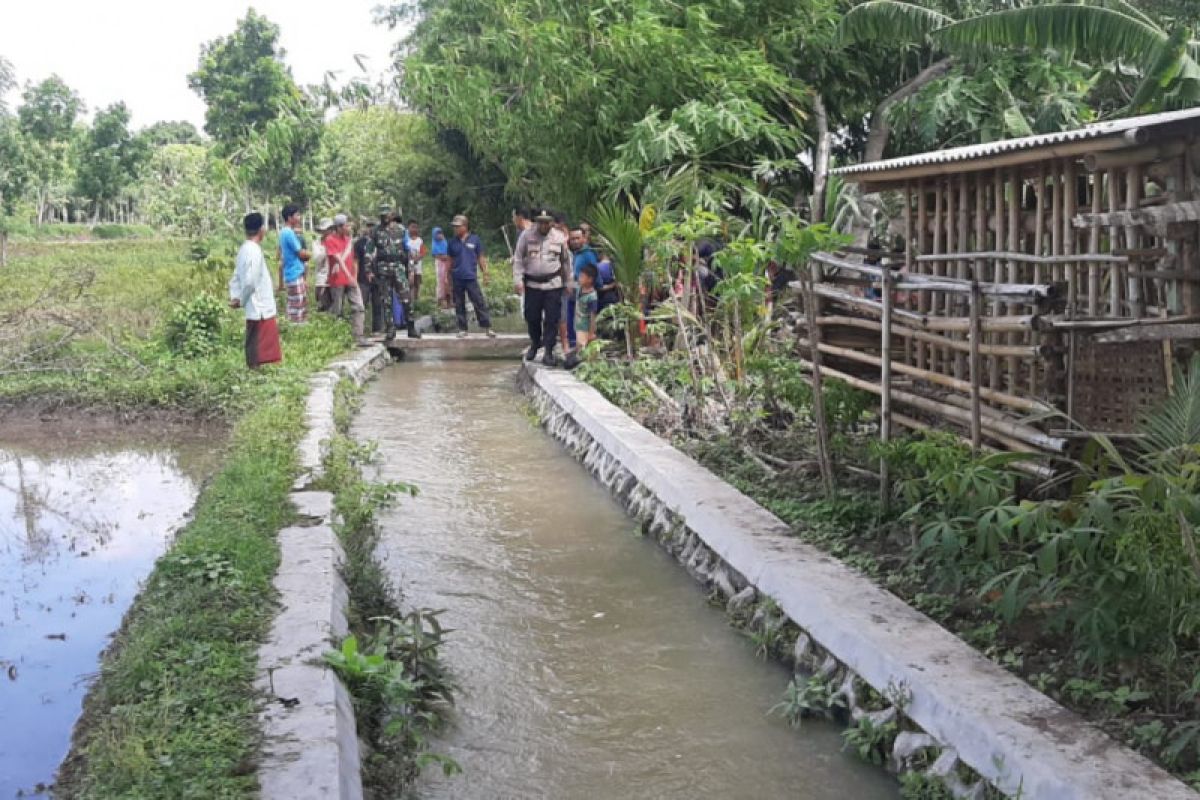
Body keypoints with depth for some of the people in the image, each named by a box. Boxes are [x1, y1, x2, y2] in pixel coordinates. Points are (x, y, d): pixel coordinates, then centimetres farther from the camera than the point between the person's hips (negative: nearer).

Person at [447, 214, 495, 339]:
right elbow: (449, 260, 12)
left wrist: (485, 273, 4)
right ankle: (462, 329, 15)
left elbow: (480, 258, 7)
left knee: (480, 303, -5)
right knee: (459, 305, 7)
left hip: (471, 277, -2)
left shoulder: (475, 240, 1)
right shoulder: (452, 242, 6)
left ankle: (487, 327, 0)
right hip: (457, 279, 2)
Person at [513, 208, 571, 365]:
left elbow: (566, 260, 12)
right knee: (532, 317, 9)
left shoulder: (559, 238, 3)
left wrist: (568, 281, 14)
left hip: (553, 284, 0)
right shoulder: (526, 236, -2)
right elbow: (518, 259, -1)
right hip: (532, 284, 0)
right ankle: (535, 343, 34)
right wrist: (518, 280, -8)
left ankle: (548, 352, -1)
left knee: (551, 319, -5)